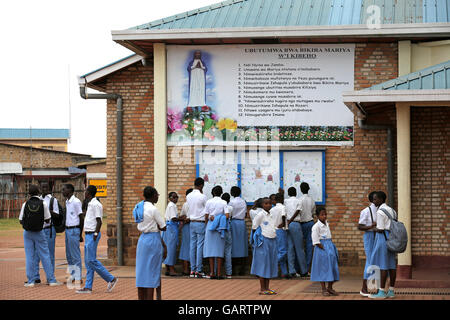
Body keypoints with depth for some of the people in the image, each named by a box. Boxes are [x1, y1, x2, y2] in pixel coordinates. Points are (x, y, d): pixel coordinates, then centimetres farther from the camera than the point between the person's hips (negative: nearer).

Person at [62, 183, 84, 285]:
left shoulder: (76, 202, -12)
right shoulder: (67, 202, 14)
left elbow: (81, 218, -12)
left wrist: (80, 234, -11)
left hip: (74, 230, -9)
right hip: (67, 230, 9)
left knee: (75, 255, -6)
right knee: (69, 255, 12)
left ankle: (78, 278, -2)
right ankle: (72, 276, 19)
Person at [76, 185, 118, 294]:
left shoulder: (96, 204, -14)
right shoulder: (90, 204, 16)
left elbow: (99, 221, -18)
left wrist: (95, 235, -21)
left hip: (92, 235, -10)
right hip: (88, 235, 10)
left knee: (91, 260, -11)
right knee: (88, 261, 7)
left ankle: (111, 279, -4)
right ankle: (88, 287, 8)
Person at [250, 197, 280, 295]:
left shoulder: (273, 215, 10)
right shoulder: (260, 215, -8)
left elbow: (279, 225, 23)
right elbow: (254, 227, -5)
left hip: (273, 241, 7)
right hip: (263, 241, -7)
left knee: (271, 264, 8)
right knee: (263, 263, -4)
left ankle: (267, 288, 15)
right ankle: (262, 289, 0)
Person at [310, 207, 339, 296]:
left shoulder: (327, 224, 11)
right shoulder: (316, 227, -13)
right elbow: (316, 242, -17)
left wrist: (332, 248, 11)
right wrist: (324, 249, -18)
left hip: (330, 247, 7)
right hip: (321, 249, -7)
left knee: (333, 267, 7)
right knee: (323, 268, -2)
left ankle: (330, 288, 17)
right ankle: (324, 289, 7)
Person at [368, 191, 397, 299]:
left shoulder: (380, 211, -13)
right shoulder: (391, 210, 15)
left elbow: (380, 229, -15)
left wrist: (375, 229, 5)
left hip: (383, 237, -9)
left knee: (383, 264, -8)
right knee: (391, 264, 7)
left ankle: (382, 292, -8)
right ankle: (391, 291, 8)